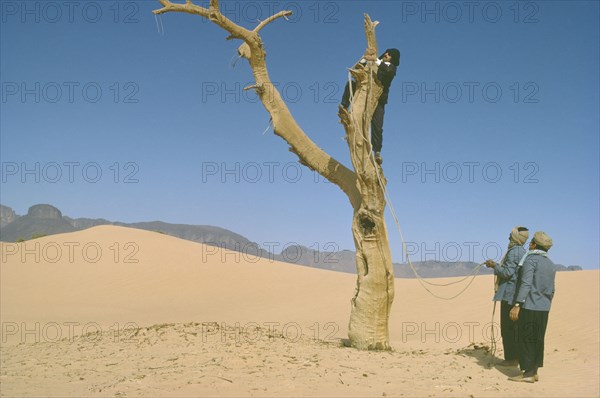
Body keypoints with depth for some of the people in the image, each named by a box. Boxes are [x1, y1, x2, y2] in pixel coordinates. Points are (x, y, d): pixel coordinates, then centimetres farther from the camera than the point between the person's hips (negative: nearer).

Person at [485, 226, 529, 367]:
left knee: (507, 328, -4)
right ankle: (516, 356, 19)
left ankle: (511, 358, -2)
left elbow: (507, 272, -20)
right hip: (517, 295, 10)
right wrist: (497, 265, 20)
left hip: (509, 294, -10)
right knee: (515, 327, 14)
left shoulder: (513, 252, -16)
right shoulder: (522, 252, 15)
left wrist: (494, 265, -7)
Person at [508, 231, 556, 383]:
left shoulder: (531, 259, -11)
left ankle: (527, 373, -1)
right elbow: (551, 290, 17)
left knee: (526, 339, -2)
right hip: (544, 309, 8)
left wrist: (517, 305, -22)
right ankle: (533, 372, 16)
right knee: (537, 339, 12)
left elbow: (526, 284, -20)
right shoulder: (551, 264, 14)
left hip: (530, 307, -8)